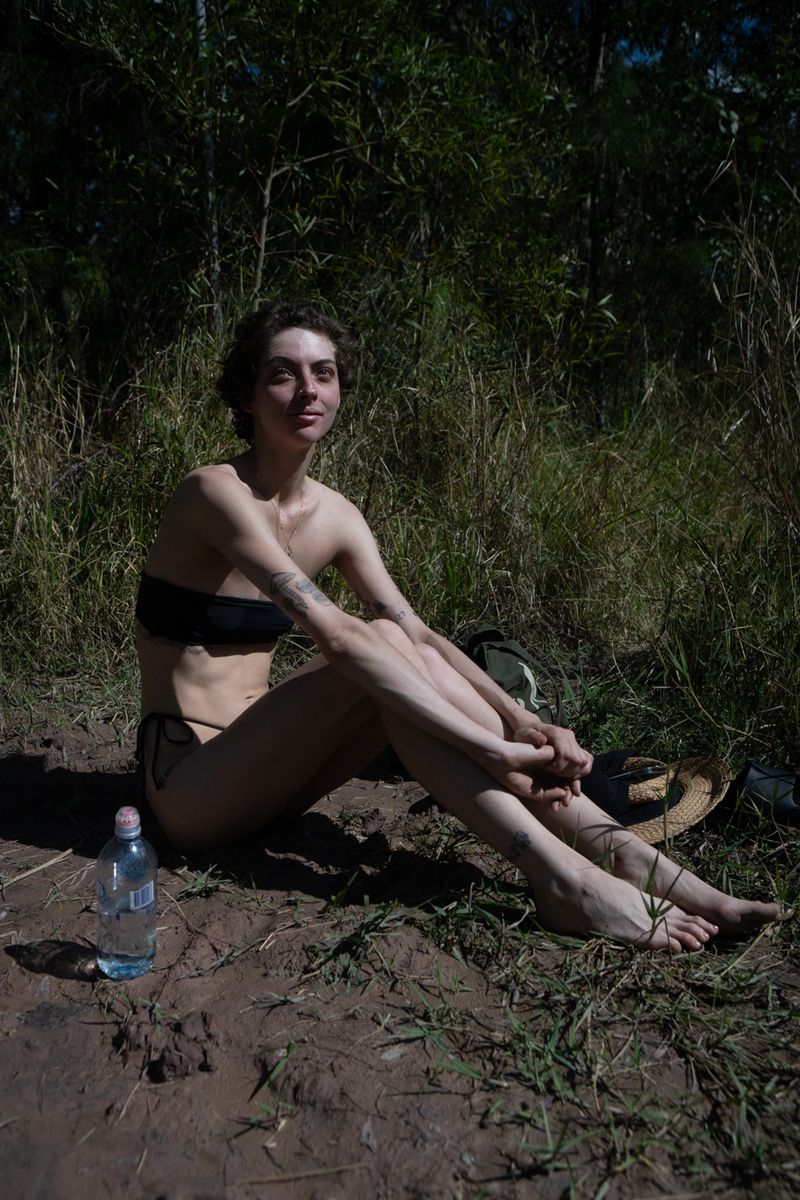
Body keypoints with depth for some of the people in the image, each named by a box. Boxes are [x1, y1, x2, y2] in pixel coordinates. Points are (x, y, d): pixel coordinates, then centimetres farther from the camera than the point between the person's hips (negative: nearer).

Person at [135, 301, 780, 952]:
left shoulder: (335, 516, 4)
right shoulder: (216, 493, -19)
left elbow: (420, 633, -4)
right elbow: (334, 633, -31)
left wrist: (523, 723, -19)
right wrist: (490, 748, -34)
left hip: (255, 766, 6)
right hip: (189, 782, -6)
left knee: (408, 658, -19)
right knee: (377, 649, -27)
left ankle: (617, 850, -22)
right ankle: (564, 882, -31)